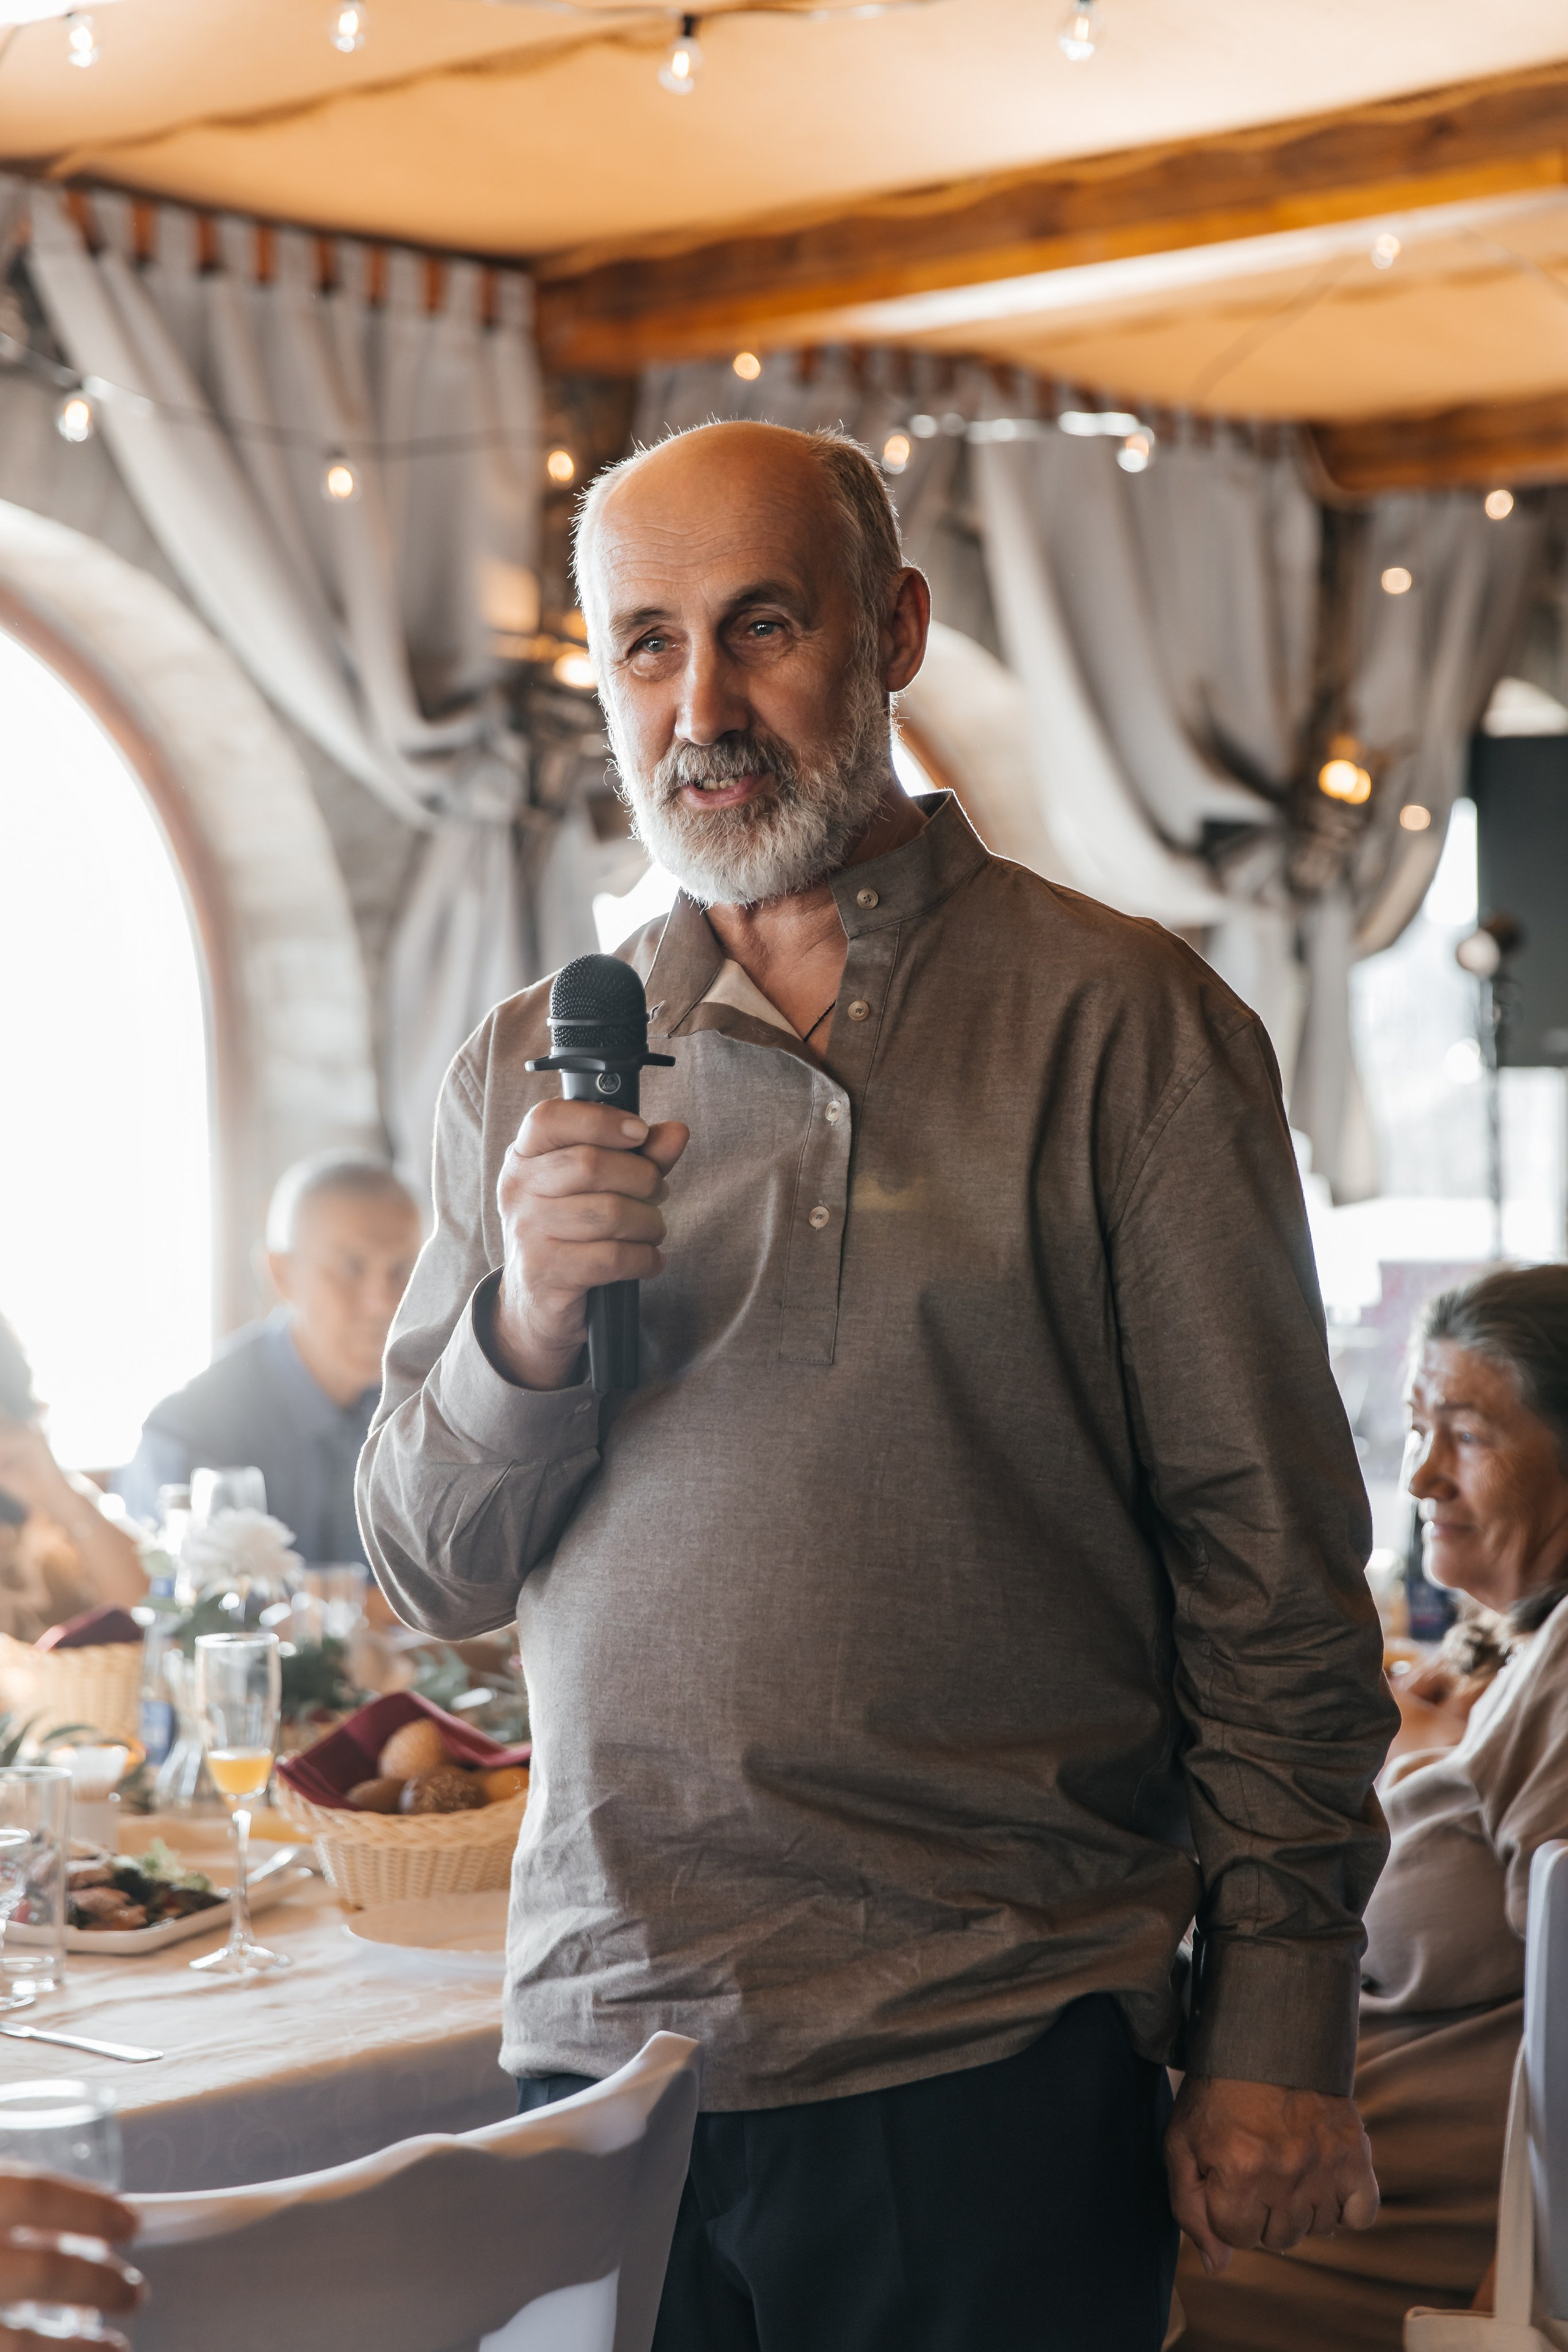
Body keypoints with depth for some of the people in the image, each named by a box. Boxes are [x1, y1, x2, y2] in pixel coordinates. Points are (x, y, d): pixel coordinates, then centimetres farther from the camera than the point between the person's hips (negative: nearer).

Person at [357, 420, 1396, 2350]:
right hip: (600, 2032, 3)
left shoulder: (1115, 1018, -3)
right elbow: (427, 1572, 9)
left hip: (990, 2060, -3)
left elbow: (1270, 1556, -3)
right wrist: (529, 1318, -11)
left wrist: (1279, 2026, -6)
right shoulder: (527, 1070, 9)